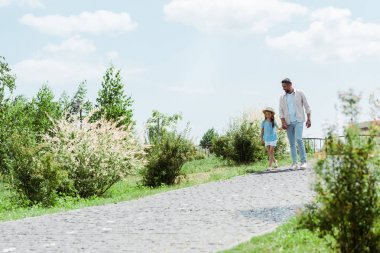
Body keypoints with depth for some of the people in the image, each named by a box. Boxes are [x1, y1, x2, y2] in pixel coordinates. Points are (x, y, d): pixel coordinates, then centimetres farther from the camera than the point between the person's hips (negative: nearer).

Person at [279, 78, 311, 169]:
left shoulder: (300, 93, 3)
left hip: (298, 121, -3)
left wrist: (308, 119, -1)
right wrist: (283, 122, -6)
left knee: (298, 139, -19)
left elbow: (307, 106, 4)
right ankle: (294, 163, 5)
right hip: (288, 123, 3)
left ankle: (304, 161, -14)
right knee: (291, 143, 1)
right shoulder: (282, 98, 9)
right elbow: (281, 111, 7)